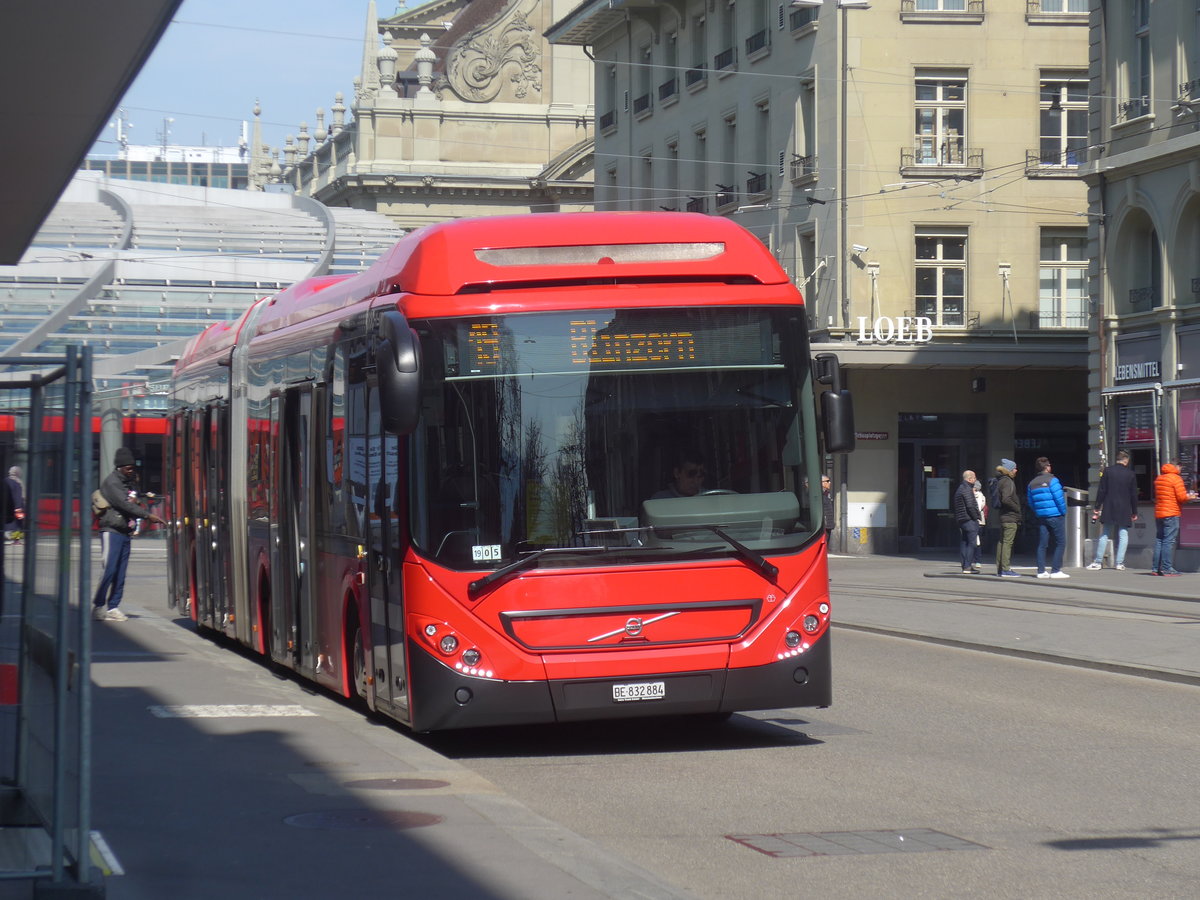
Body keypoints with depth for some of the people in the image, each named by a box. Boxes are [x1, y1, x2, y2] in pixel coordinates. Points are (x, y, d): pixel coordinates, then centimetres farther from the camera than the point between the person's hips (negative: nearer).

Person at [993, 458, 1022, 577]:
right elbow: (1006, 499, -25)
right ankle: (1005, 569, -11)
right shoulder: (1007, 481, -14)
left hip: (1003, 516, 10)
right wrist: (1017, 508, -13)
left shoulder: (1001, 480, 15)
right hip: (1010, 517, -10)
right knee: (1007, 542, -9)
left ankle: (1000, 567, 19)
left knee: (1002, 541, 13)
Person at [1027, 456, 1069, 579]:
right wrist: (1063, 512, -1)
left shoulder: (1032, 483, 10)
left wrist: (1038, 513, 17)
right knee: (1060, 543, 0)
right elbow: (1059, 498, -14)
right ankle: (1055, 570, -5)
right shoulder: (1052, 480, -11)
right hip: (1055, 516, -6)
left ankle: (1041, 571, 4)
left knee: (1042, 545, 7)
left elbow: (1030, 502, 11)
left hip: (1041, 517, 6)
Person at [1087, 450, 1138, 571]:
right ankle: (1119, 562, -2)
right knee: (1123, 535, 3)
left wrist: (1097, 508, 3)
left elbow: (1101, 491, -2)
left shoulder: (1107, 471, -1)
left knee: (1105, 535, 5)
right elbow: (1134, 495, 4)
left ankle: (1098, 561, 3)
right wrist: (1134, 513, 11)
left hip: (1109, 509, 1)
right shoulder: (1130, 474, 0)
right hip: (1124, 511, -1)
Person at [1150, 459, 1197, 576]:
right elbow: (1182, 497, -14)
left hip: (1158, 513, 7)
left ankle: (1155, 568, 8)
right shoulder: (1176, 478, -8)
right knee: (1169, 541, -7)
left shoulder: (1159, 478, 15)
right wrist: (1190, 496, 8)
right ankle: (1167, 569, -9)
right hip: (1171, 514, -7)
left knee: (1159, 540, 10)